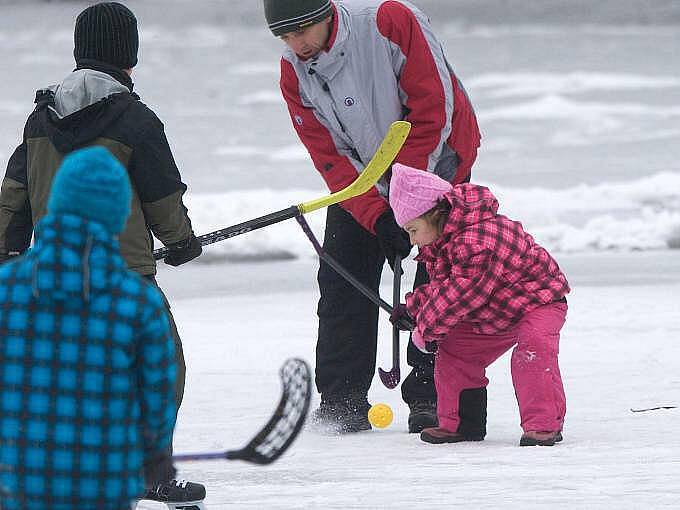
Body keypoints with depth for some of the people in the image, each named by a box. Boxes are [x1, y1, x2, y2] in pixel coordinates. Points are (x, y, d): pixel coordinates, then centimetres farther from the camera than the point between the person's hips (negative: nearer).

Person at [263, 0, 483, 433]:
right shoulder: (295, 72, -11)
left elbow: (432, 111, -25)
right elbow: (330, 155, -11)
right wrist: (376, 216, -25)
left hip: (436, 163, -4)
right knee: (343, 282, -3)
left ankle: (430, 399, -2)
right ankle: (342, 404, 3)